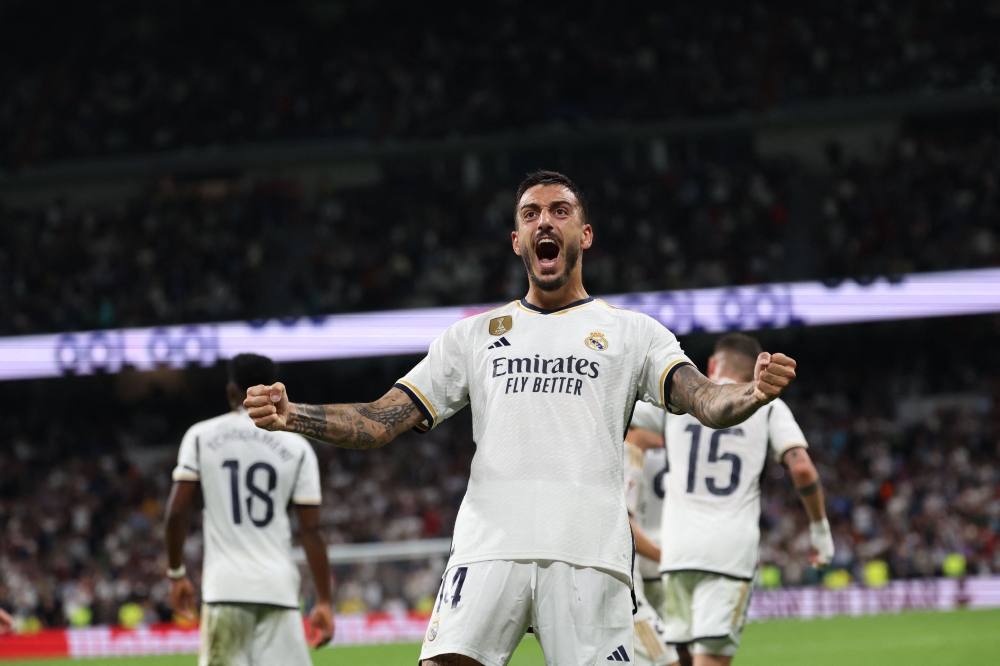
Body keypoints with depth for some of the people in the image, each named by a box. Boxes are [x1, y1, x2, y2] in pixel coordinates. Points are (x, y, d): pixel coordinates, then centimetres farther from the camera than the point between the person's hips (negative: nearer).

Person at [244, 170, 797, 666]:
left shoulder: (632, 332, 15)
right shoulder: (473, 335, 20)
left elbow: (704, 400, 0)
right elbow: (381, 421, 16)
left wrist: (753, 393, -23)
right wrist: (290, 416, -1)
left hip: (589, 554, -1)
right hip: (489, 546, 1)